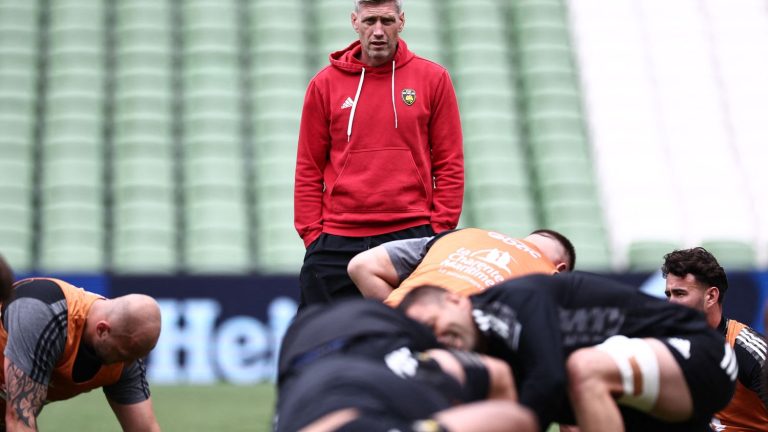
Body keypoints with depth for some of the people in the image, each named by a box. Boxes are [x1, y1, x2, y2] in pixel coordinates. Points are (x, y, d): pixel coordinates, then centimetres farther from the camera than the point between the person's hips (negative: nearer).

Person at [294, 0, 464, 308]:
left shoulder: (434, 79, 5)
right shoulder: (324, 84, 8)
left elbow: (450, 164, 6)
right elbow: (309, 169, 10)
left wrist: (441, 232, -2)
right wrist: (312, 235, 1)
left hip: (412, 236, -1)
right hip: (337, 242, 1)